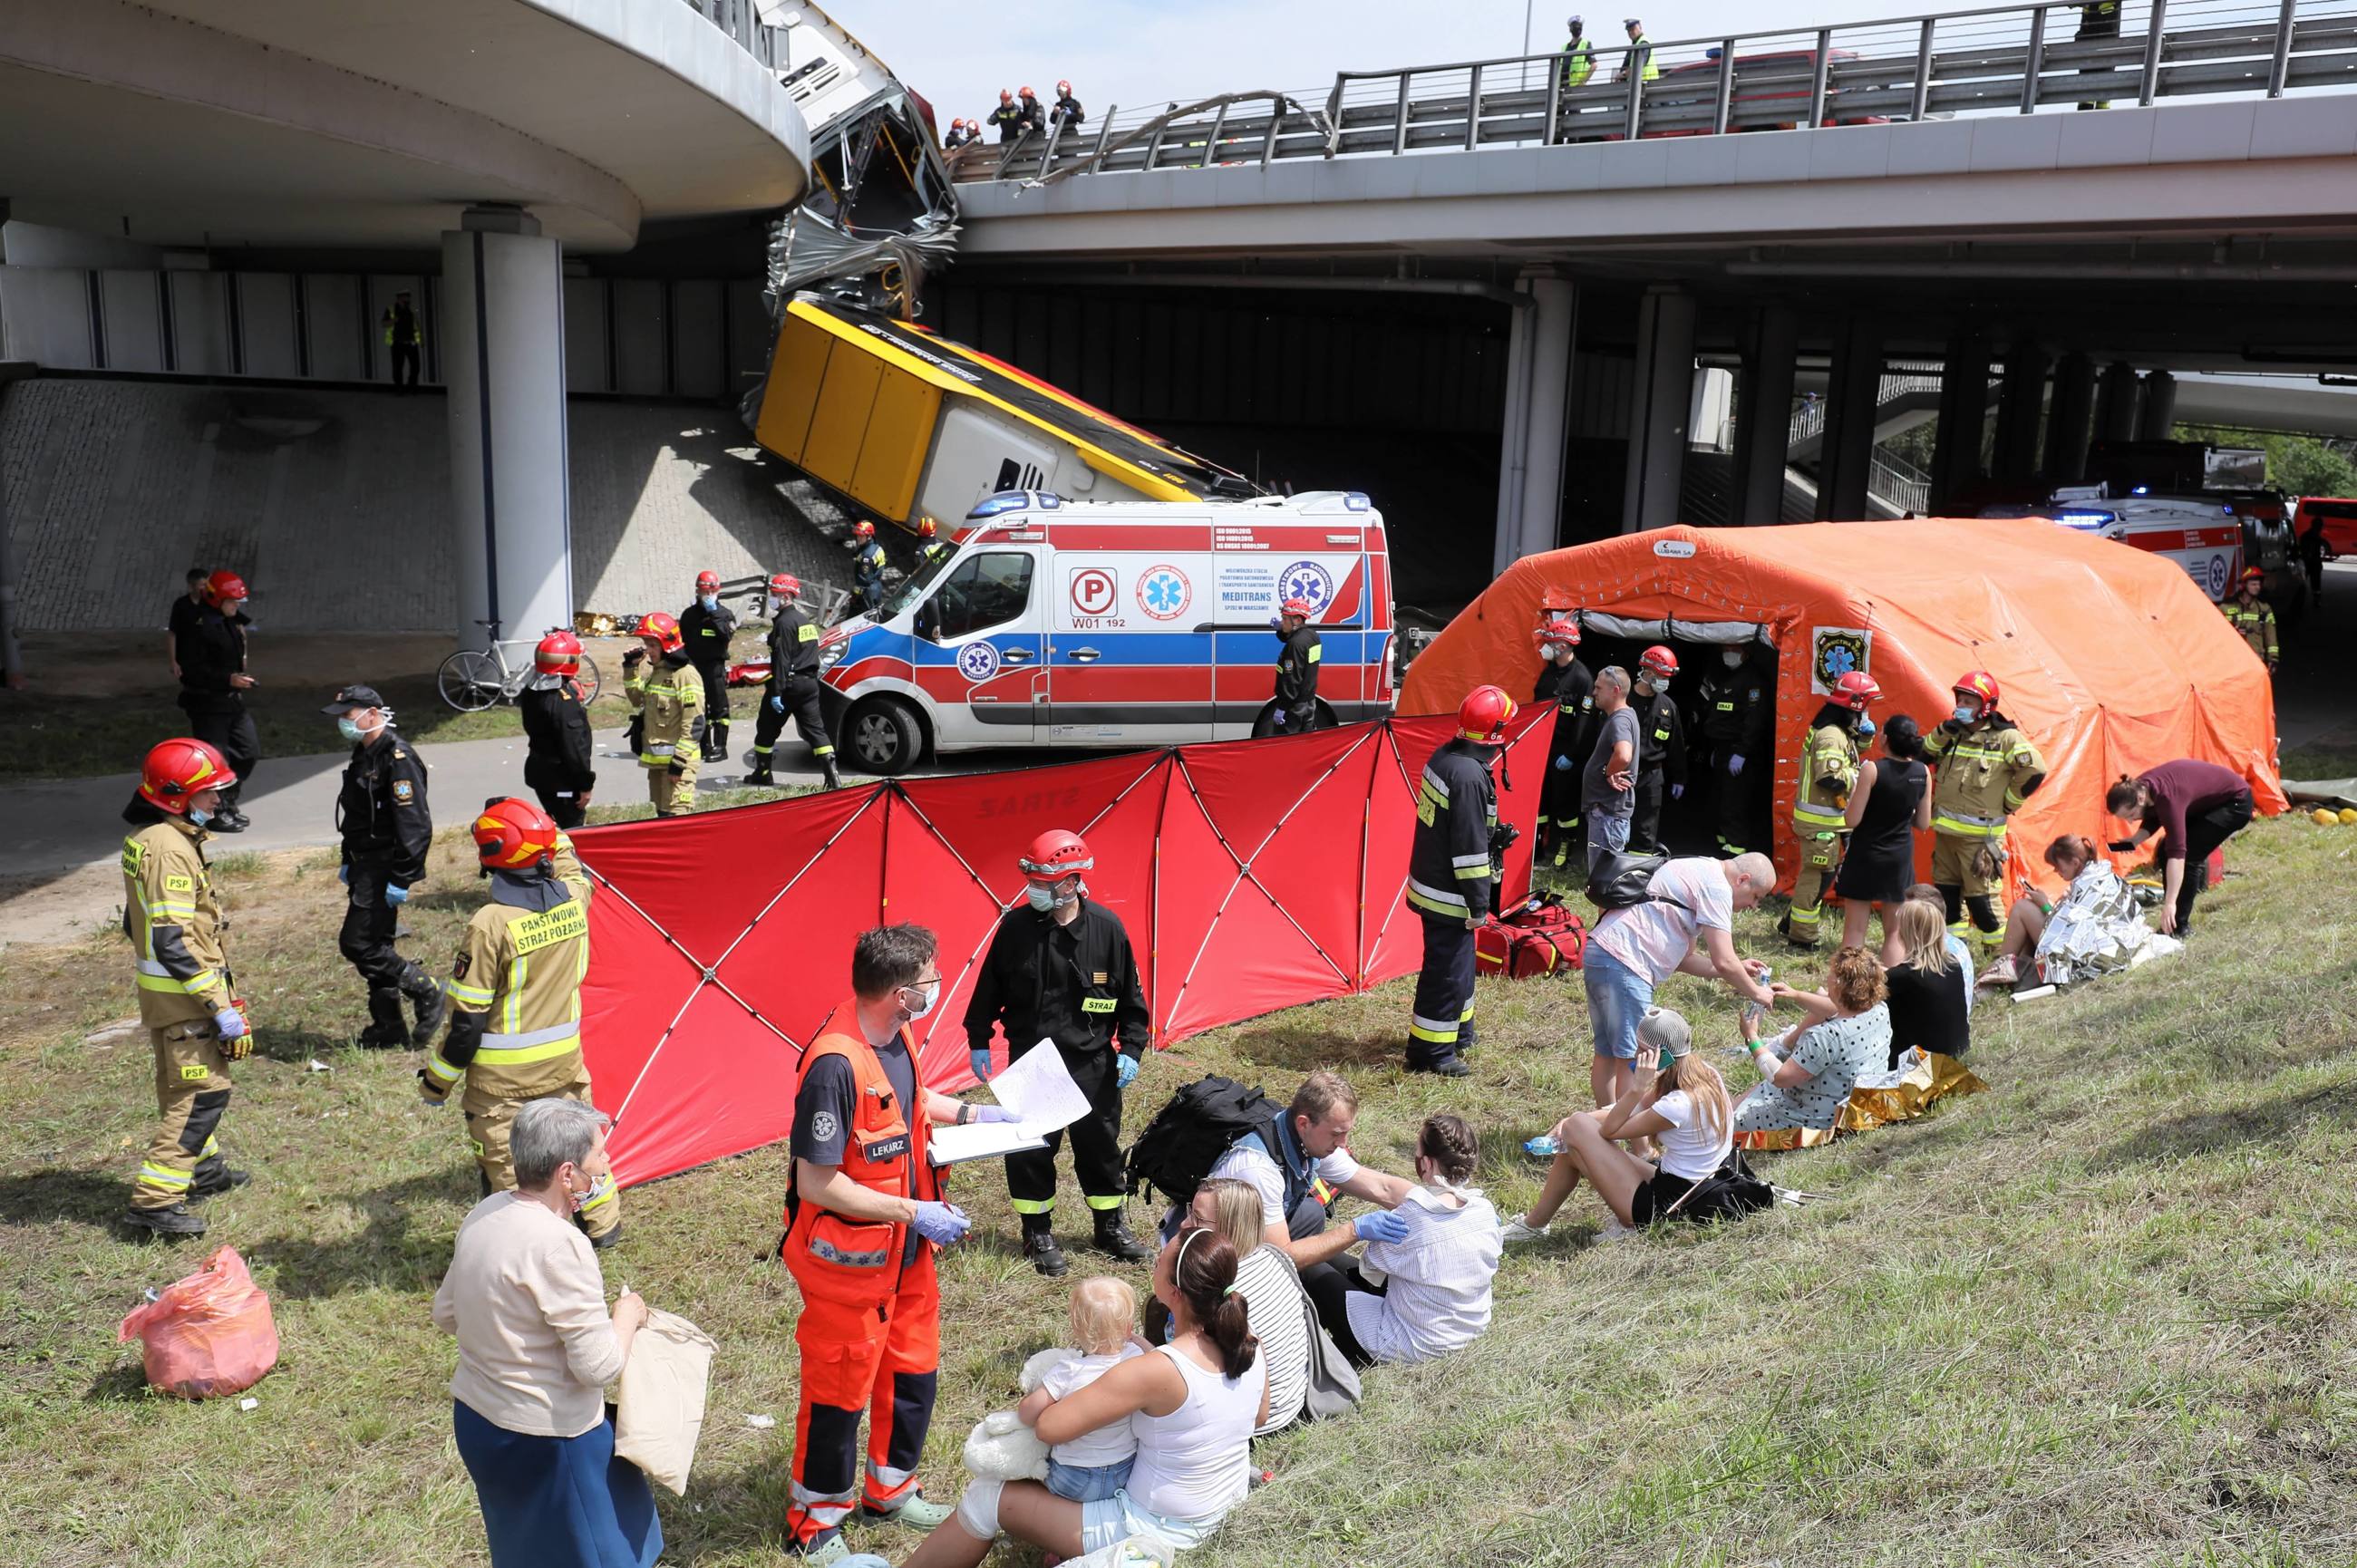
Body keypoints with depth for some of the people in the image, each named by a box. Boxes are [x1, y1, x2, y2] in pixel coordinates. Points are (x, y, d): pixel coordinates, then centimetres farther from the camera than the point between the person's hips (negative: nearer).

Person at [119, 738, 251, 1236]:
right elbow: (173, 942, -27)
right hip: (182, 993, -10)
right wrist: (221, 1006, -24)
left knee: (183, 1082, 23)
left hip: (160, 985, 10)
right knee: (203, 1090, -7)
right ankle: (155, 1199, -6)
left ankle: (202, 1167, 39)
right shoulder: (170, 849, -24)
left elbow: (139, 922, 18)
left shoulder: (143, 838, 9)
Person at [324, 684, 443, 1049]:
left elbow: (415, 825, -23)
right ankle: (389, 1030, 21)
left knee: (358, 943, -12)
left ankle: (426, 993, 2)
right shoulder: (363, 755, 13)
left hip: (385, 869, -10)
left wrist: (401, 879, -24)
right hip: (367, 868, 10)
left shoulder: (397, 759, -19)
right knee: (374, 945, 13)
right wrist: (348, 861, 25)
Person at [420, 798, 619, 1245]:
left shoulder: (490, 925, -23)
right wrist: (550, 835, 27)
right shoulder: (573, 899, -8)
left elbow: (469, 1019, -17)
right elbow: (573, 871, 22)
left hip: (503, 1076, -6)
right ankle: (604, 1224, 39)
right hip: (564, 1060, 6)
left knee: (504, 1165, 9)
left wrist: (437, 1080, -6)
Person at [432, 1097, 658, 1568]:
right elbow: (599, 1365, -24)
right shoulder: (557, 1245, -28)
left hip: (473, 1418, 8)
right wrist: (628, 1314, -7)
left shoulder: (484, 1214, -2)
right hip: (544, 1437, -8)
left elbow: (445, 1314, 12)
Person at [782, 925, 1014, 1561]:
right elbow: (817, 1184, -28)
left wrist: (973, 1114, 14)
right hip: (849, 1262, -8)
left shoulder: (898, 1037, -4)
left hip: (908, 1248, 8)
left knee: (914, 1369, 21)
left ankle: (890, 1490, 44)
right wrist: (914, 1212, -24)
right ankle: (815, 1522, 32)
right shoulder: (835, 1065, -32)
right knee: (840, 1388, 10)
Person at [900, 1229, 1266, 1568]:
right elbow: (1259, 1414, 10)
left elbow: (1048, 1426, -28)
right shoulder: (1249, 1342, -12)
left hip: (1159, 1532, -7)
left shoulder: (1157, 1372, -32)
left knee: (986, 1497, 5)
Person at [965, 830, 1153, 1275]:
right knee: (1031, 1149, 5)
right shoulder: (1016, 925, -8)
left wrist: (1131, 1048, -4)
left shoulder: (1106, 926, -9)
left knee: (1100, 1145, 12)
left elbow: (1131, 996, -1)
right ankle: (1038, 1233, 24)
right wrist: (978, 1040, 5)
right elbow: (990, 987, 3)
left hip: (1093, 1063, 0)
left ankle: (1110, 1227, 30)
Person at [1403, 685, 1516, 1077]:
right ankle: (1430, 1052, 11)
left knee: (1457, 960, 24)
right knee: (1447, 971, 1)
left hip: (1429, 879, 10)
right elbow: (1470, 848, -23)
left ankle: (1457, 1030, 40)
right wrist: (1479, 904, -16)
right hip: (1449, 894, -10)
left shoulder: (1444, 755, 3)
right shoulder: (1469, 776, -26)